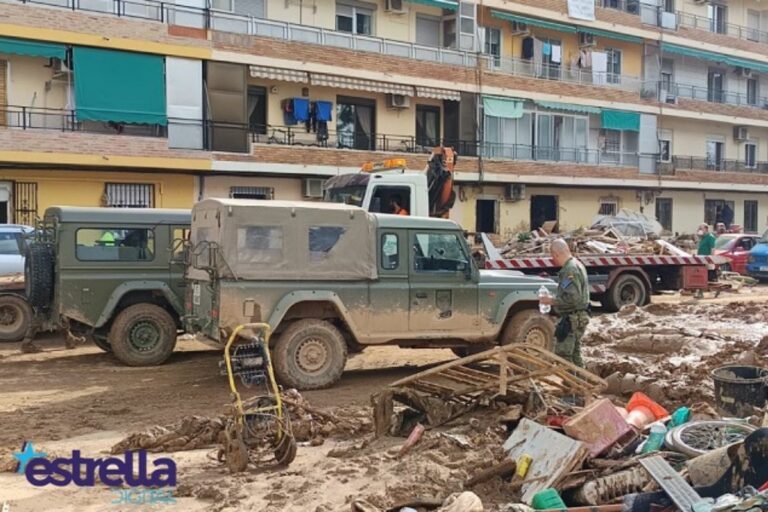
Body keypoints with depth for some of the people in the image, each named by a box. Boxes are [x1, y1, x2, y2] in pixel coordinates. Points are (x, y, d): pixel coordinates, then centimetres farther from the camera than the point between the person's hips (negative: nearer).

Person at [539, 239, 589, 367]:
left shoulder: (570, 270, -20)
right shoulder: (577, 264, 13)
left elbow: (572, 298, -27)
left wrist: (552, 301, -16)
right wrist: (555, 299, 15)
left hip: (571, 319, -11)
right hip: (579, 317, 11)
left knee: (563, 356, -7)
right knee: (575, 354, 19)